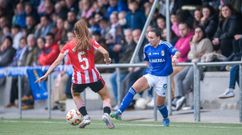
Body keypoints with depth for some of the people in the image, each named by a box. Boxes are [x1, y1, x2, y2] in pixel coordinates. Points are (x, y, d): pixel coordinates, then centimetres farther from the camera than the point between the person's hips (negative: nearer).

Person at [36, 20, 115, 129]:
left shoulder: (69, 46, 3)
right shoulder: (91, 42, 2)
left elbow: (57, 61, -2)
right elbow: (105, 53, -10)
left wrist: (46, 75, -1)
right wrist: (107, 60, 12)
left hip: (79, 78, 1)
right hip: (93, 76, 0)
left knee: (75, 94, 33)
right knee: (106, 97, 19)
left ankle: (85, 117, 15)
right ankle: (106, 114, -12)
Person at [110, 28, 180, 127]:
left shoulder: (165, 45, -10)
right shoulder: (147, 48, 5)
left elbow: (176, 52, -22)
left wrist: (175, 56, -44)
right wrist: (151, 66, 7)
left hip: (162, 77, -3)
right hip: (150, 75, 4)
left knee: (160, 103, 3)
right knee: (134, 88, -21)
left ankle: (166, 119, 36)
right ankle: (119, 112, -25)